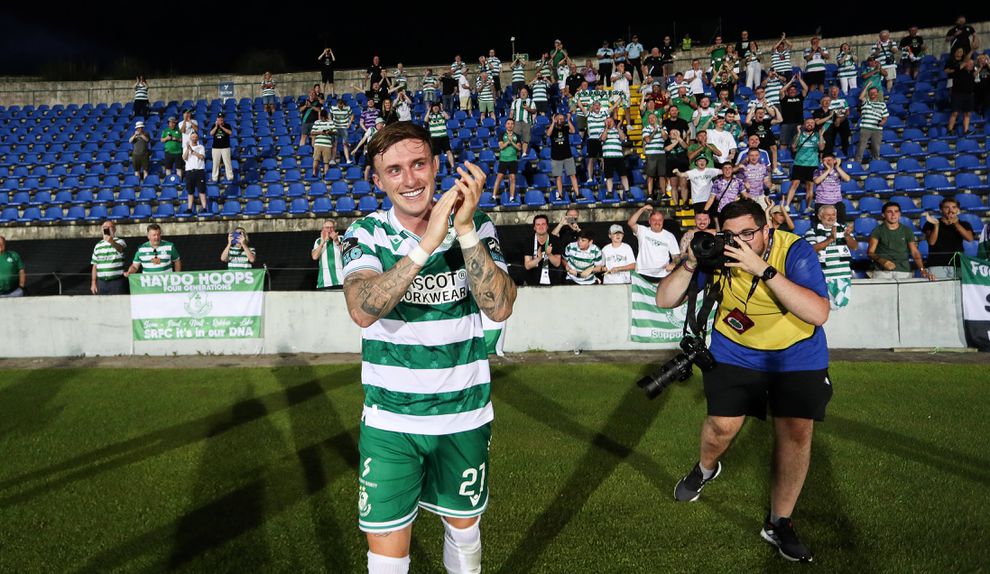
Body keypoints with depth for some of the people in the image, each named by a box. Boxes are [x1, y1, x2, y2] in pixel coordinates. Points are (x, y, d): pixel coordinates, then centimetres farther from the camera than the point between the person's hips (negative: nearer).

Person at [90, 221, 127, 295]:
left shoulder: (119, 242, 0)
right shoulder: (98, 245, 15)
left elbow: (119, 248, -27)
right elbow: (95, 265, 17)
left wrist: (112, 242, -49)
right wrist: (93, 282, 10)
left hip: (116, 282, -5)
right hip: (101, 283, 5)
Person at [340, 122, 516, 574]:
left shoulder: (476, 227, -5)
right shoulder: (366, 234, -8)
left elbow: (499, 308, -20)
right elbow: (362, 311, -28)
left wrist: (465, 230, -30)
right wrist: (428, 241, -36)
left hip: (464, 415, 1)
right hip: (389, 419, -1)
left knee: (463, 525, 20)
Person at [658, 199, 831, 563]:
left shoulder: (795, 252, -25)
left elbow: (818, 313, -38)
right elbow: (665, 301, -14)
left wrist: (763, 268, -44)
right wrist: (690, 265, -32)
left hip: (797, 356, -1)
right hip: (735, 352, 2)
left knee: (796, 432, -7)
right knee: (723, 425, -2)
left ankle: (779, 524, 13)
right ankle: (705, 469, 36)